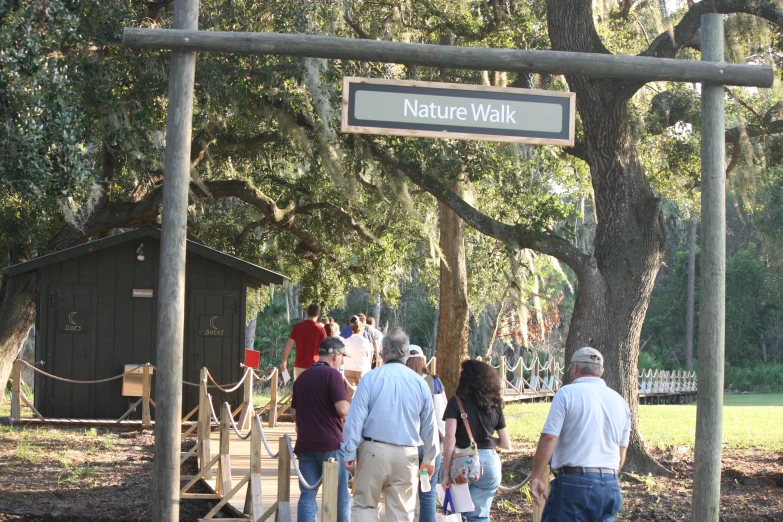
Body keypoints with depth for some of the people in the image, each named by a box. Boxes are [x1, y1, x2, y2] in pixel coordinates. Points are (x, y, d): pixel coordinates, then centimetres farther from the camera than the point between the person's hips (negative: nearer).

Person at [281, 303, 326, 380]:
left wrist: (284, 361, 10)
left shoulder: (297, 327, 0)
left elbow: (288, 346, 1)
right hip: (314, 366, -2)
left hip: (299, 365, 2)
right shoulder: (320, 329, -6)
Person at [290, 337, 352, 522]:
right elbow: (343, 409, -19)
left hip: (305, 443, 6)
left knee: (307, 495, 4)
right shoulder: (332, 374, -9)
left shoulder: (302, 377, 14)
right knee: (340, 495, 6)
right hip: (331, 443, -6)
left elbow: (294, 413, 20)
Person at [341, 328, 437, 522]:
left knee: (364, 505, 7)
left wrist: (349, 453, -2)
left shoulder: (370, 378, -5)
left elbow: (356, 418, -8)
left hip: (373, 450, -2)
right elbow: (429, 424, 12)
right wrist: (429, 457, 24)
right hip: (406, 455, 2)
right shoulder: (419, 383, 4)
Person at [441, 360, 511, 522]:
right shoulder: (495, 406, 7)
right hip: (489, 462, 3)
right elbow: (506, 444, 10)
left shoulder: (456, 403, -4)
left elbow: (449, 439, -13)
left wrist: (446, 473, -9)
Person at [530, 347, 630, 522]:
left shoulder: (567, 394, -4)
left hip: (573, 483, -6)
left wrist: (537, 476, -5)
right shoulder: (620, 401, 13)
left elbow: (549, 438, -12)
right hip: (610, 488, 6)